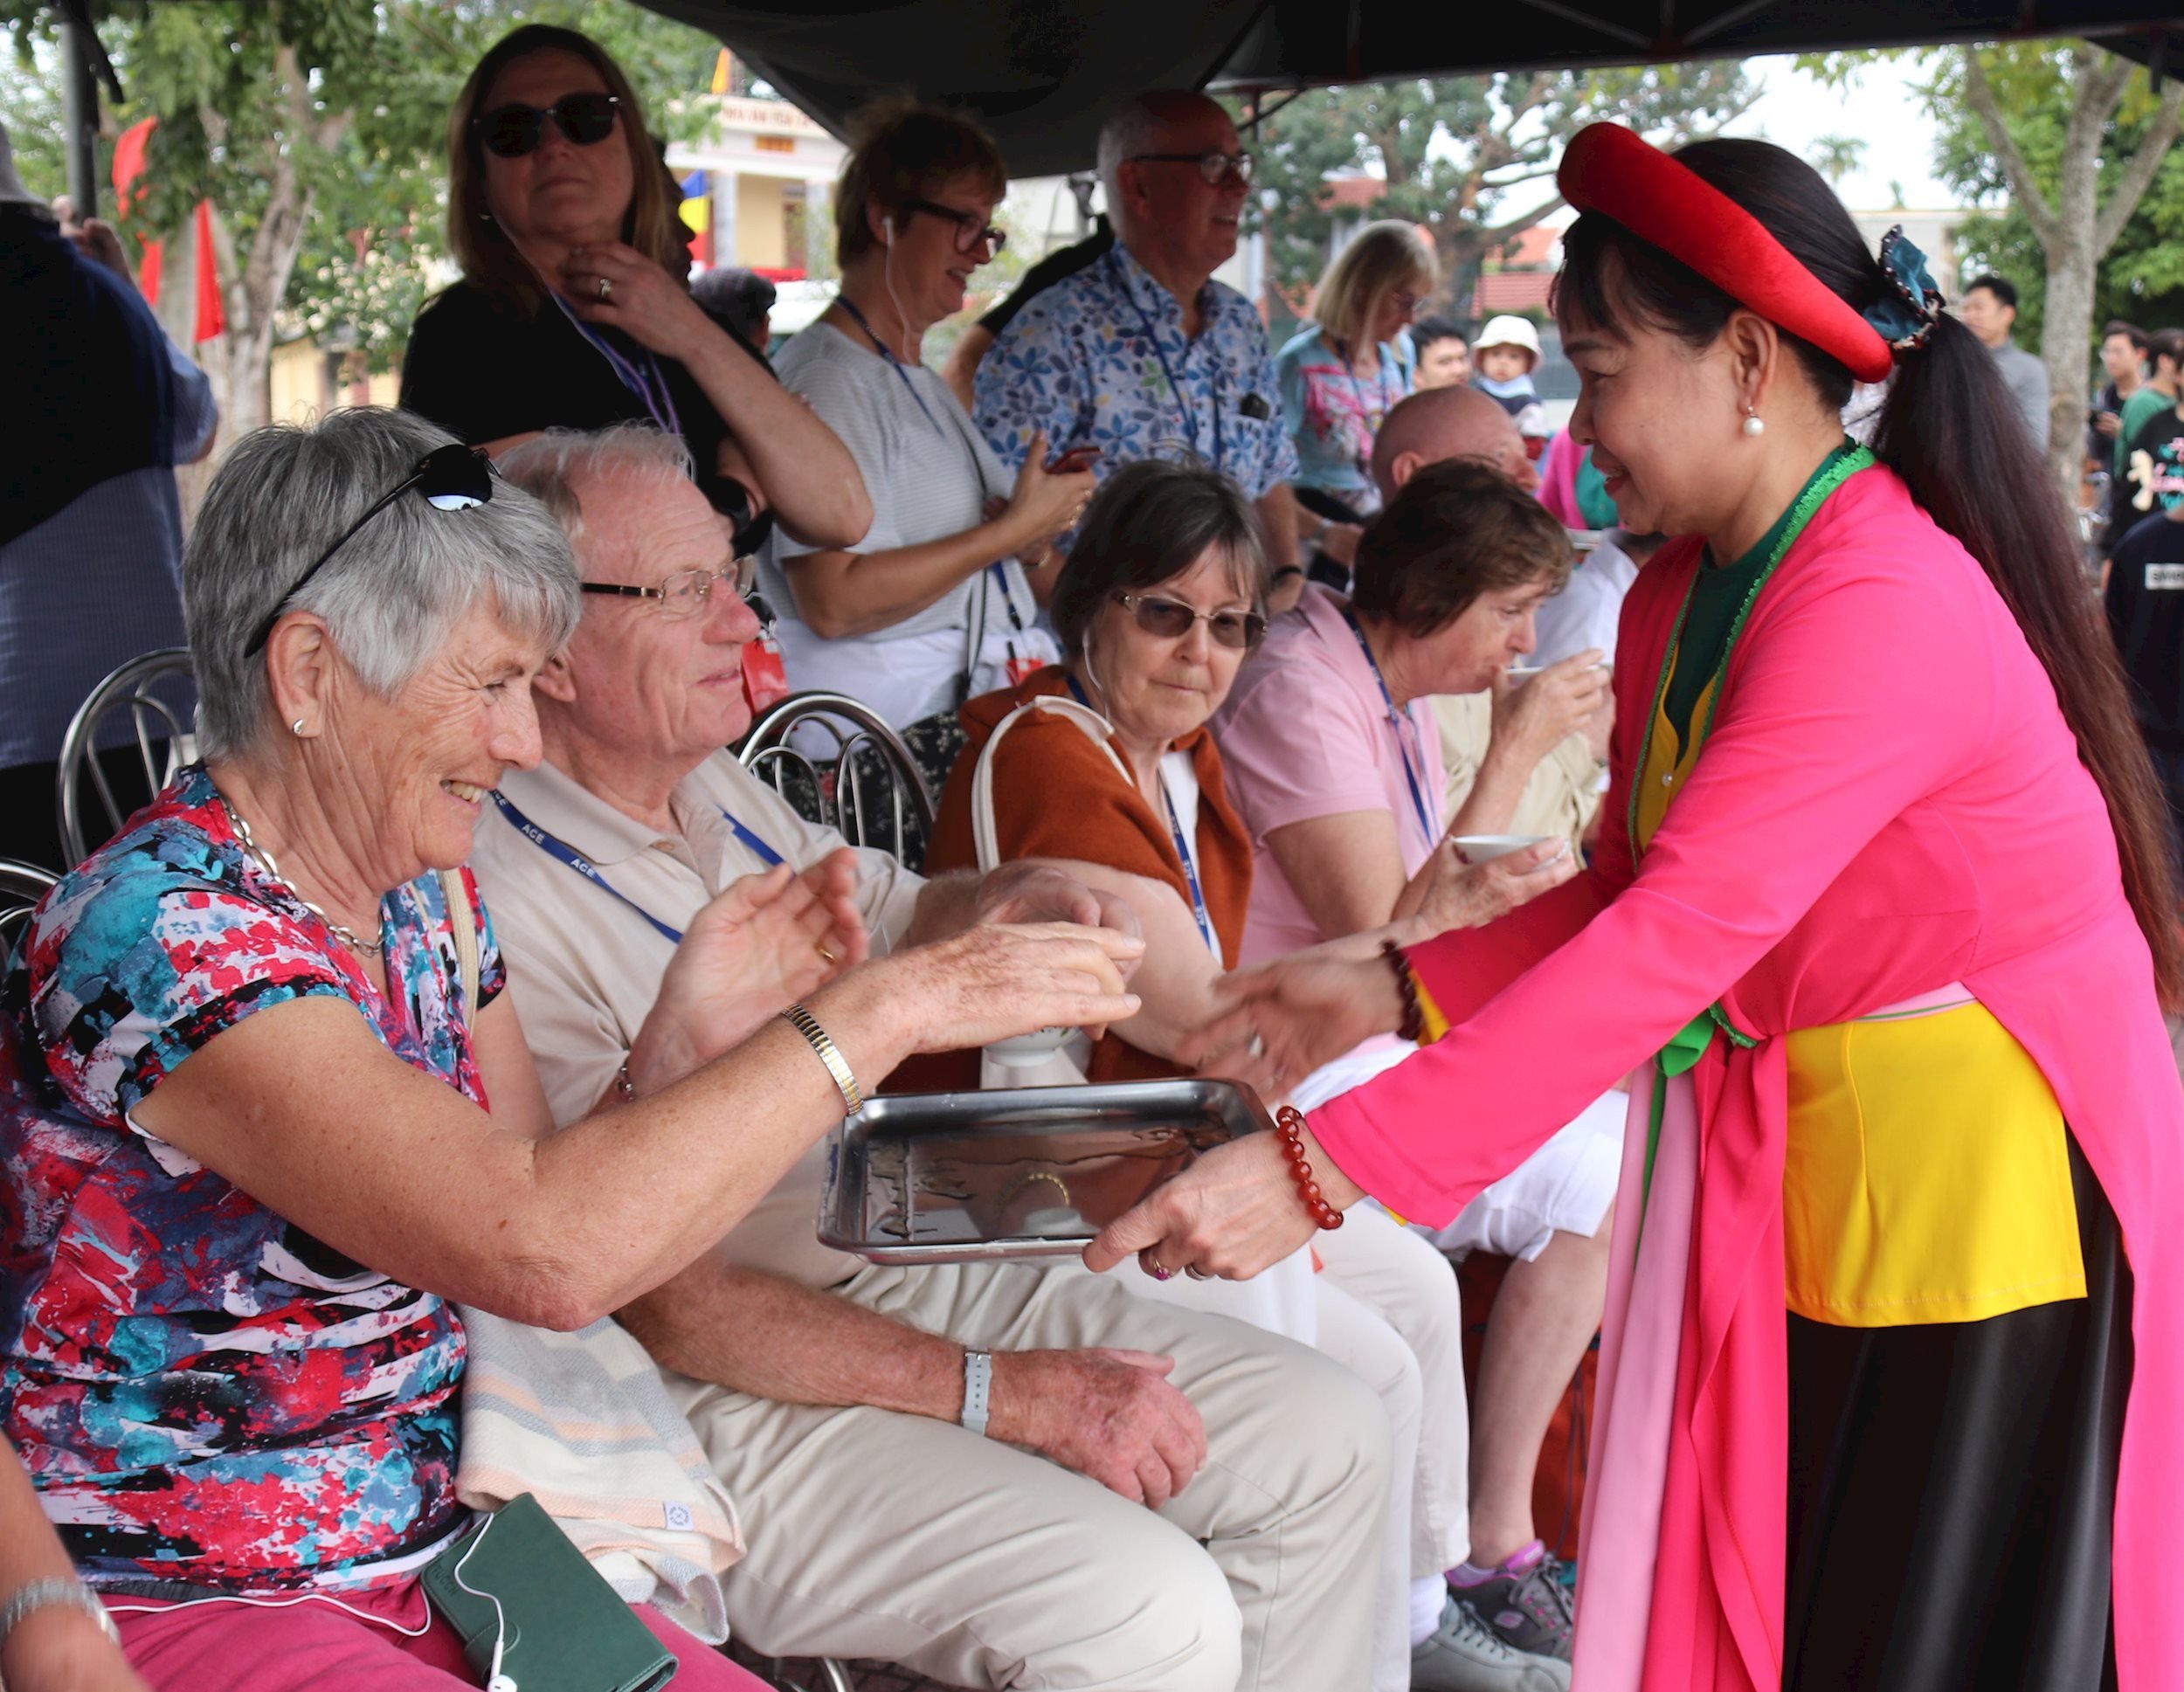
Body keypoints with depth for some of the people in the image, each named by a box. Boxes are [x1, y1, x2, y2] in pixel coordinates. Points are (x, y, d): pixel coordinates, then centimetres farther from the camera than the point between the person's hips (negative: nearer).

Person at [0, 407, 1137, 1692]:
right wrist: (876, 1012, -26)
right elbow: (541, 1251, -32)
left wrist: (681, 1043, -9)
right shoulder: (163, 935, -22)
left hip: (441, 1559, 7)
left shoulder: (427, 894, 6)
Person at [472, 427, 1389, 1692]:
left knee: (1329, 1440, 2)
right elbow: (669, 1310, -23)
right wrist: (1012, 1396, -22)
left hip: (898, 1274, 9)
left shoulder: (715, 791, 8)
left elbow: (887, 915, 28)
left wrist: (1006, 903, 3)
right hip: (722, 1400, -9)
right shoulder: (498, 906, -21)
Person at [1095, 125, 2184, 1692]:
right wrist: (1396, 989, -4)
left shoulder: (1885, 608, -25)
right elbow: (1631, 891, 11)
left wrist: (1324, 1171, -36)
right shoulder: (1683, 594, 6)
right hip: (1780, 1161, 8)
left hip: (1977, 1167, -8)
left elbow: (1678, 936, -33)